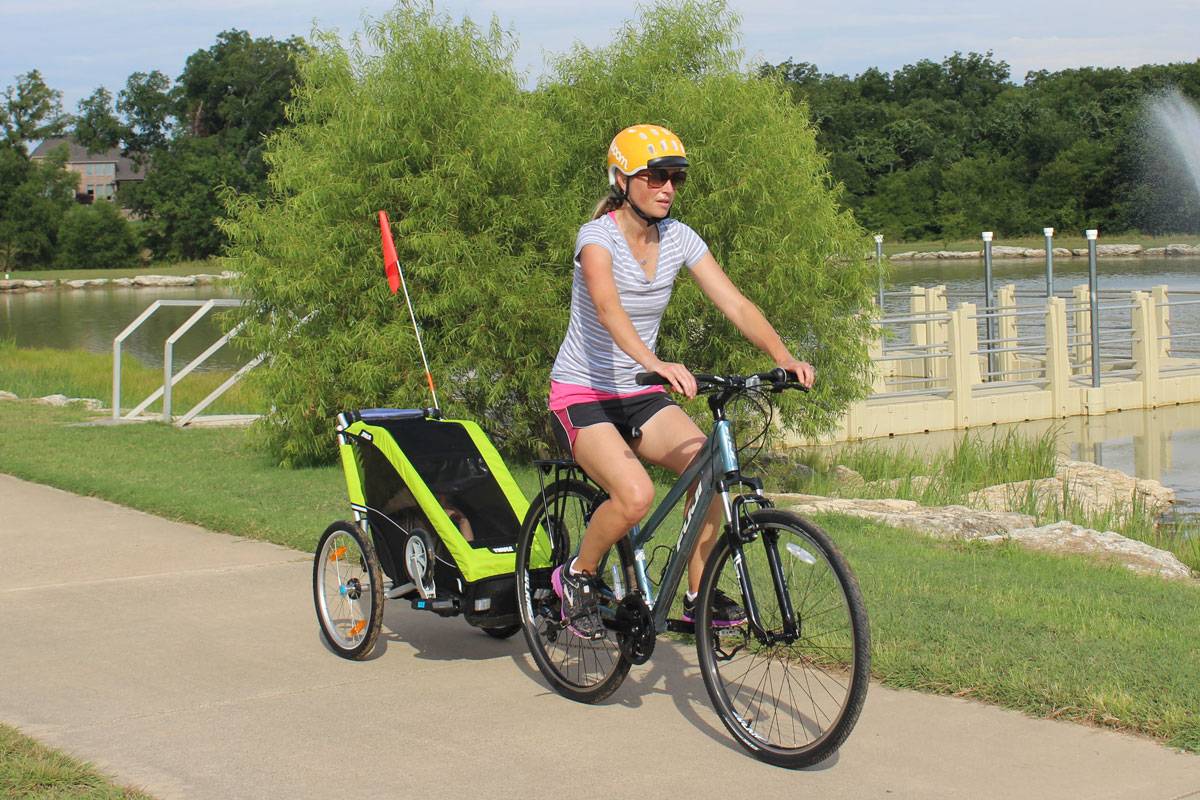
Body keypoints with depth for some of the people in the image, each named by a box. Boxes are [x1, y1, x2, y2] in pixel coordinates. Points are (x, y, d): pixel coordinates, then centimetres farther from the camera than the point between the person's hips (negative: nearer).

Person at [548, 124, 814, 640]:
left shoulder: (679, 239, 0)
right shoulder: (597, 236, -17)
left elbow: (735, 305, -8)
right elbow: (608, 306, -37)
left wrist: (783, 357, -26)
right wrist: (654, 363, -54)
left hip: (639, 396, 6)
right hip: (582, 396, -5)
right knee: (635, 495, -28)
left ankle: (698, 595, -4)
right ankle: (576, 576, 0)